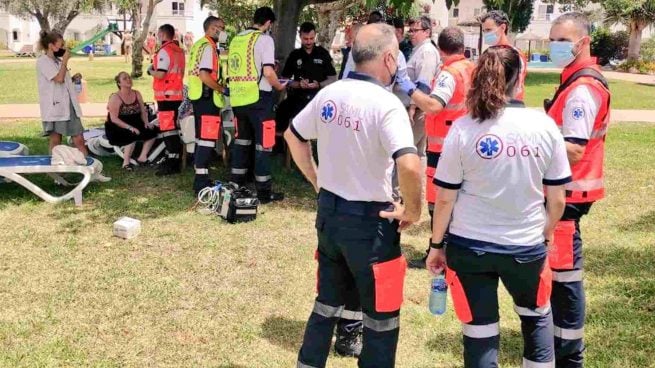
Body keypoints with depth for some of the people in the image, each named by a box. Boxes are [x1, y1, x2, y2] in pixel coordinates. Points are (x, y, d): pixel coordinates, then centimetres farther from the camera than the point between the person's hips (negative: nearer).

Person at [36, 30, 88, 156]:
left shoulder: (59, 60, 16)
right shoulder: (42, 61, -8)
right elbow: (59, 79, -18)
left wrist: (74, 78, 7)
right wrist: (65, 61, -9)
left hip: (69, 105, 7)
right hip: (54, 107, -7)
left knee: (79, 140, 2)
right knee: (55, 141, 1)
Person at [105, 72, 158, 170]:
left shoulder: (137, 94, 8)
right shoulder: (115, 98, -10)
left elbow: (143, 111, 10)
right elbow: (113, 118, -18)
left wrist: (146, 122, -12)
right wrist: (129, 127, -29)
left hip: (135, 125, 7)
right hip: (118, 128, -6)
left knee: (152, 131, -12)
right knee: (133, 135, -34)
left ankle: (142, 157, -7)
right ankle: (126, 163, -23)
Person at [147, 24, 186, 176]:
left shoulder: (164, 51, -14)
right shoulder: (179, 51, 14)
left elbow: (160, 74, -21)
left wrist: (150, 70, -1)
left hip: (166, 95, -9)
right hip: (177, 94, 9)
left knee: (167, 129, -8)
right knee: (172, 128, 15)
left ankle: (172, 164, -9)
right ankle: (172, 159, 21)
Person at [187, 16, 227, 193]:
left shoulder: (199, 44, 17)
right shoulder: (208, 46, -14)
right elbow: (205, 76, -23)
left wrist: (219, 86, 19)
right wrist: (222, 89, -14)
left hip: (199, 96, 10)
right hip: (207, 97, -10)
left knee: (201, 138, 15)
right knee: (207, 139, -9)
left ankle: (200, 178, 22)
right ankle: (202, 181, -9)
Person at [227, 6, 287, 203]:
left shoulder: (236, 39, 11)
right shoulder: (264, 39, -9)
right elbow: (268, 72, -18)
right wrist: (279, 86, -1)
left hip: (238, 98, 7)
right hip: (258, 98, -7)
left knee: (241, 141, 18)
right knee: (263, 143, 0)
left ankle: (236, 185, 24)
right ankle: (264, 191, 3)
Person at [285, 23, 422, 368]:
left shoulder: (329, 93, 1)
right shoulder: (386, 104, -21)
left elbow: (292, 135, 15)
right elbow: (409, 166, -33)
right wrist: (412, 211, -17)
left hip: (328, 212, 7)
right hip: (369, 220, -7)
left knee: (327, 301, 23)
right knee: (381, 316, 10)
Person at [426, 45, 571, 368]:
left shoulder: (463, 128, -11)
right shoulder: (545, 126, -7)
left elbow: (445, 198, -7)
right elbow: (557, 199, -1)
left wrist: (437, 245, 6)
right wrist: (546, 234, 16)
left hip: (469, 246, -1)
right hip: (526, 246, 1)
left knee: (480, 330, 12)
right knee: (536, 315, 27)